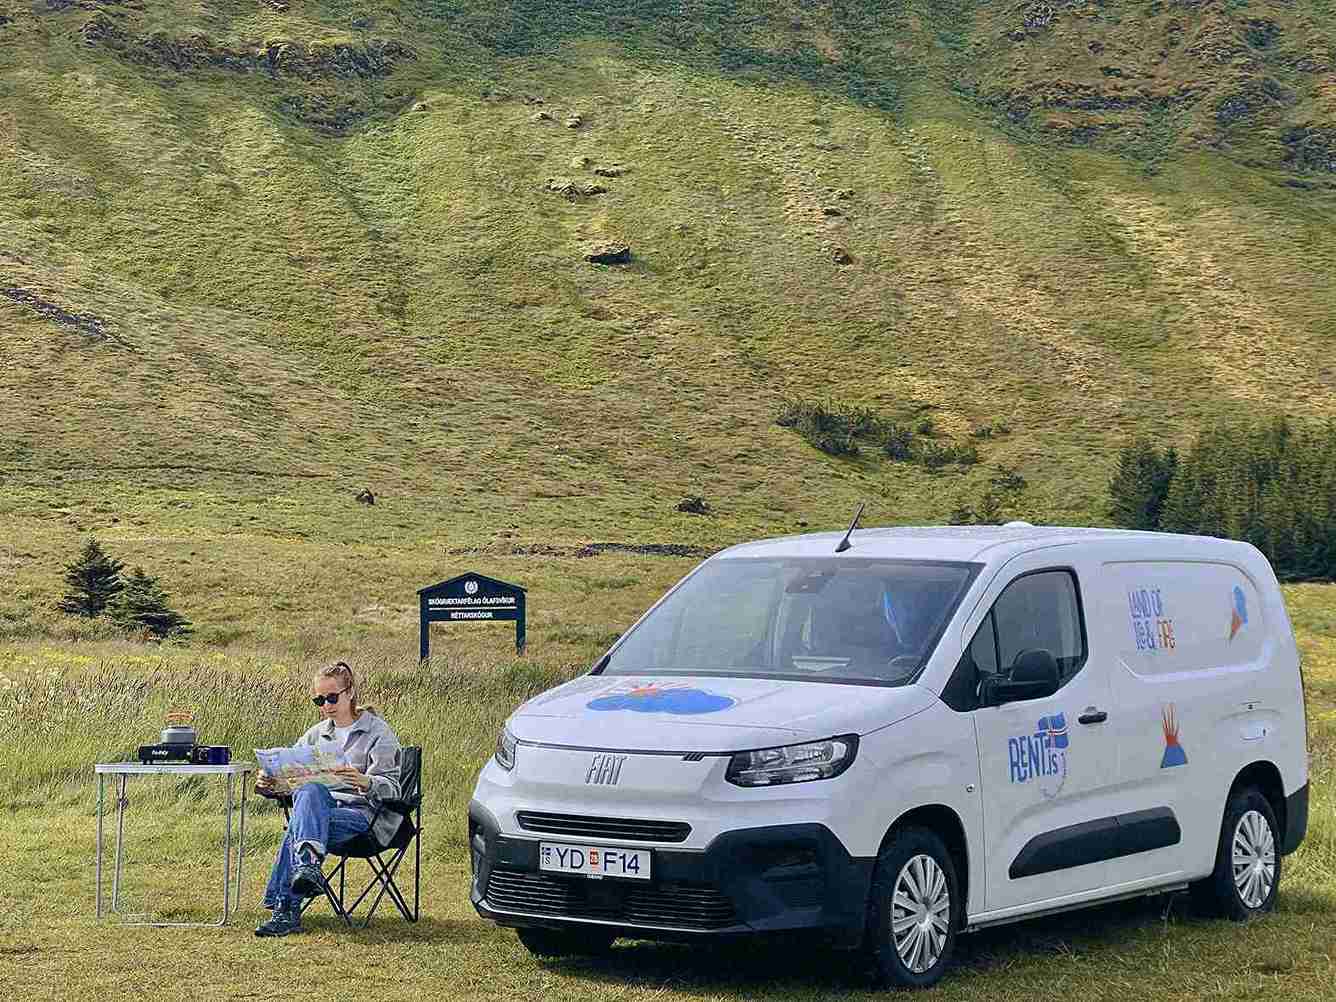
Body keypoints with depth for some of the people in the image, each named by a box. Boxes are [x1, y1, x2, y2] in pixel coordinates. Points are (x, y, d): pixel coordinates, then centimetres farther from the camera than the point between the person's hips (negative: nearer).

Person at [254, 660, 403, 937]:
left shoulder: (378, 732, 4)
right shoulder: (316, 735, 21)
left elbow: (391, 788, -6)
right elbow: (289, 777, 17)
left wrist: (365, 782, -27)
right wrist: (268, 784, -6)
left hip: (365, 813, -5)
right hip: (322, 809, 5)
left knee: (298, 827, -31)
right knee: (310, 791, -32)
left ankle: (285, 911, -36)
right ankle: (309, 862, -50)